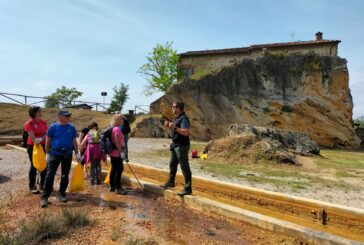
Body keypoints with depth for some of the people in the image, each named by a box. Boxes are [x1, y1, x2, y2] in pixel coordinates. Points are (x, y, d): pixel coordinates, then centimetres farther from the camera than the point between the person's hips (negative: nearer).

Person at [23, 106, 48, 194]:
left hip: (43, 146, 5)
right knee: (34, 166, 2)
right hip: (32, 147, -5)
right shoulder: (29, 123, -9)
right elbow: (32, 137, -16)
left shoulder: (43, 122, 6)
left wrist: (41, 139, -21)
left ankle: (43, 185, 20)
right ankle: (32, 186, 14)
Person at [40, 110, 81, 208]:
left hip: (68, 154, 3)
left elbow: (74, 142, 9)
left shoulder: (71, 128, 3)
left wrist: (77, 154, 6)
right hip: (55, 154, -3)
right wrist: (47, 154, -1)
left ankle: (61, 193, 25)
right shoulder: (53, 127, -4)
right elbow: (48, 141, 1)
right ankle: (45, 197, 1)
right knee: (50, 175, -5)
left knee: (65, 175, 11)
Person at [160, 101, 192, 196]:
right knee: (172, 164, 22)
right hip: (175, 145, 10)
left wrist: (174, 127, -29)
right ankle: (171, 182, 40)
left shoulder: (183, 118, -18)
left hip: (182, 146, -10)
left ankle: (188, 188, 5)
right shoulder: (177, 118, 12)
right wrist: (169, 126, 5)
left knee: (184, 167, -3)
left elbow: (186, 132, -29)